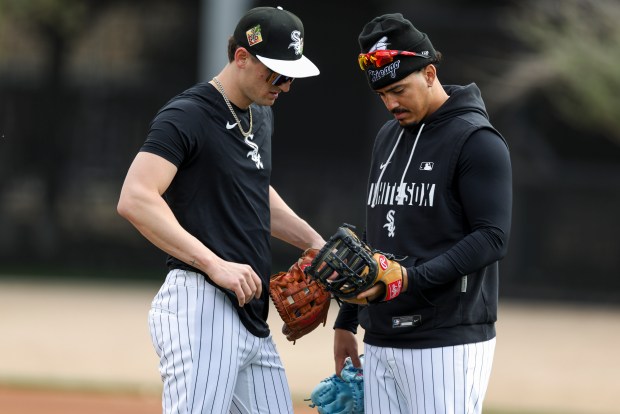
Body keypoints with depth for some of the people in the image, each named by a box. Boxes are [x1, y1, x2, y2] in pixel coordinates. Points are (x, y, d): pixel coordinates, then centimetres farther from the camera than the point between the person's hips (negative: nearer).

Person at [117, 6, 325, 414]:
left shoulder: (261, 116, 19)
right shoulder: (187, 116, -9)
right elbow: (135, 200, -21)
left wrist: (314, 241, 20)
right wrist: (215, 265, -24)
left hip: (253, 317, 9)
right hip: (200, 304, -9)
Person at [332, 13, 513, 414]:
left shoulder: (476, 140, -7)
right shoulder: (388, 137, 17)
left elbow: (492, 238, -15)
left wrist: (410, 278, -24)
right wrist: (346, 320, 21)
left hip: (448, 342, -8)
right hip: (381, 342, 8)